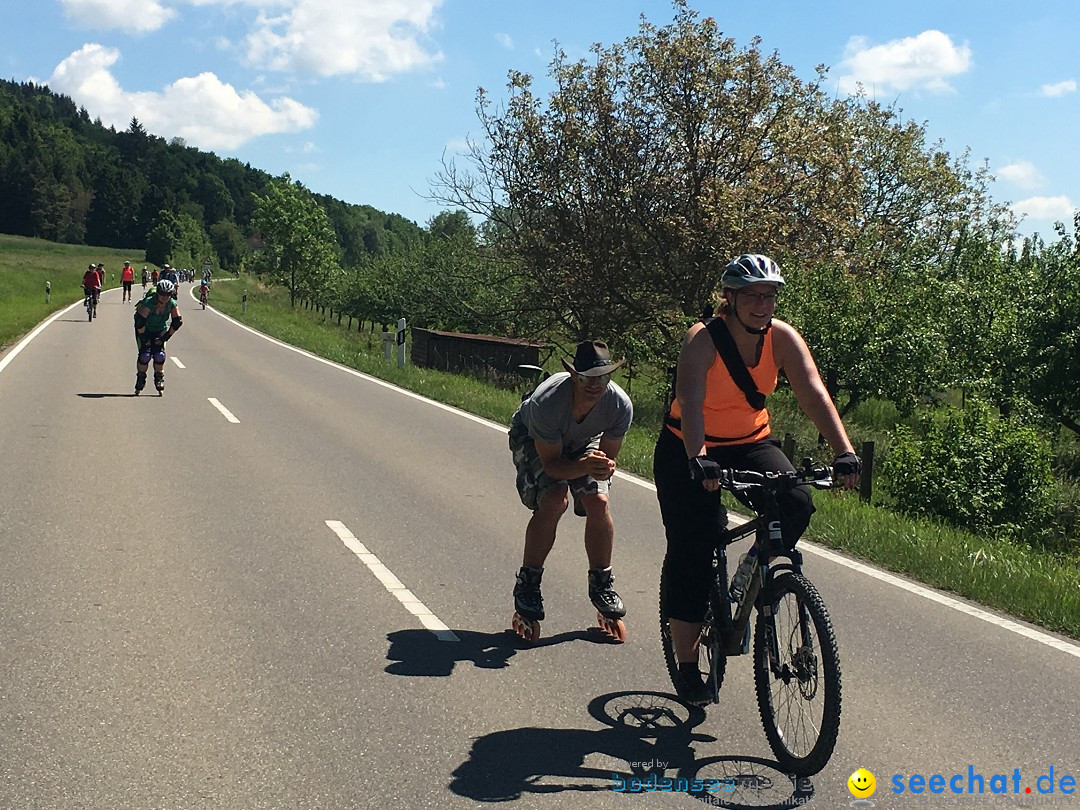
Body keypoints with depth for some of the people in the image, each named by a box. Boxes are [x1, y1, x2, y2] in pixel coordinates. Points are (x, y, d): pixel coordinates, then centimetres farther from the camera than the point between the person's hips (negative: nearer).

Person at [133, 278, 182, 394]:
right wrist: (144, 338, -24)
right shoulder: (149, 302, -31)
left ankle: (159, 379, 9)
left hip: (160, 331, 3)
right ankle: (140, 379, 6)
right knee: (145, 355, -14)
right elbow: (140, 321, -31)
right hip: (145, 330, -3)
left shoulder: (172, 304, -20)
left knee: (159, 355, -11)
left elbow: (178, 322, -14)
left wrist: (165, 337, -14)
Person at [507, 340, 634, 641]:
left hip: (584, 442, 3)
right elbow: (551, 464, -32)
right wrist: (586, 466, -50)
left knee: (598, 501, -20)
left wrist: (605, 468, -41)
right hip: (532, 441, -3)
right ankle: (527, 585, -11)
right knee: (554, 499, -27)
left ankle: (601, 585, 2)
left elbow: (608, 456, -17)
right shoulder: (546, 402, -40)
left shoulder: (620, 405, -30)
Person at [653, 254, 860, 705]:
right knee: (694, 551, -8)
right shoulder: (703, 339, -23)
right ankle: (687, 668, 7)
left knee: (796, 503, -24)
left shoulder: (782, 338, -13)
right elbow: (690, 403, -37)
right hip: (688, 450, -3)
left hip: (751, 444, 4)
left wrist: (844, 453, -37)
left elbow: (815, 396, -23)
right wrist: (699, 461, -53)